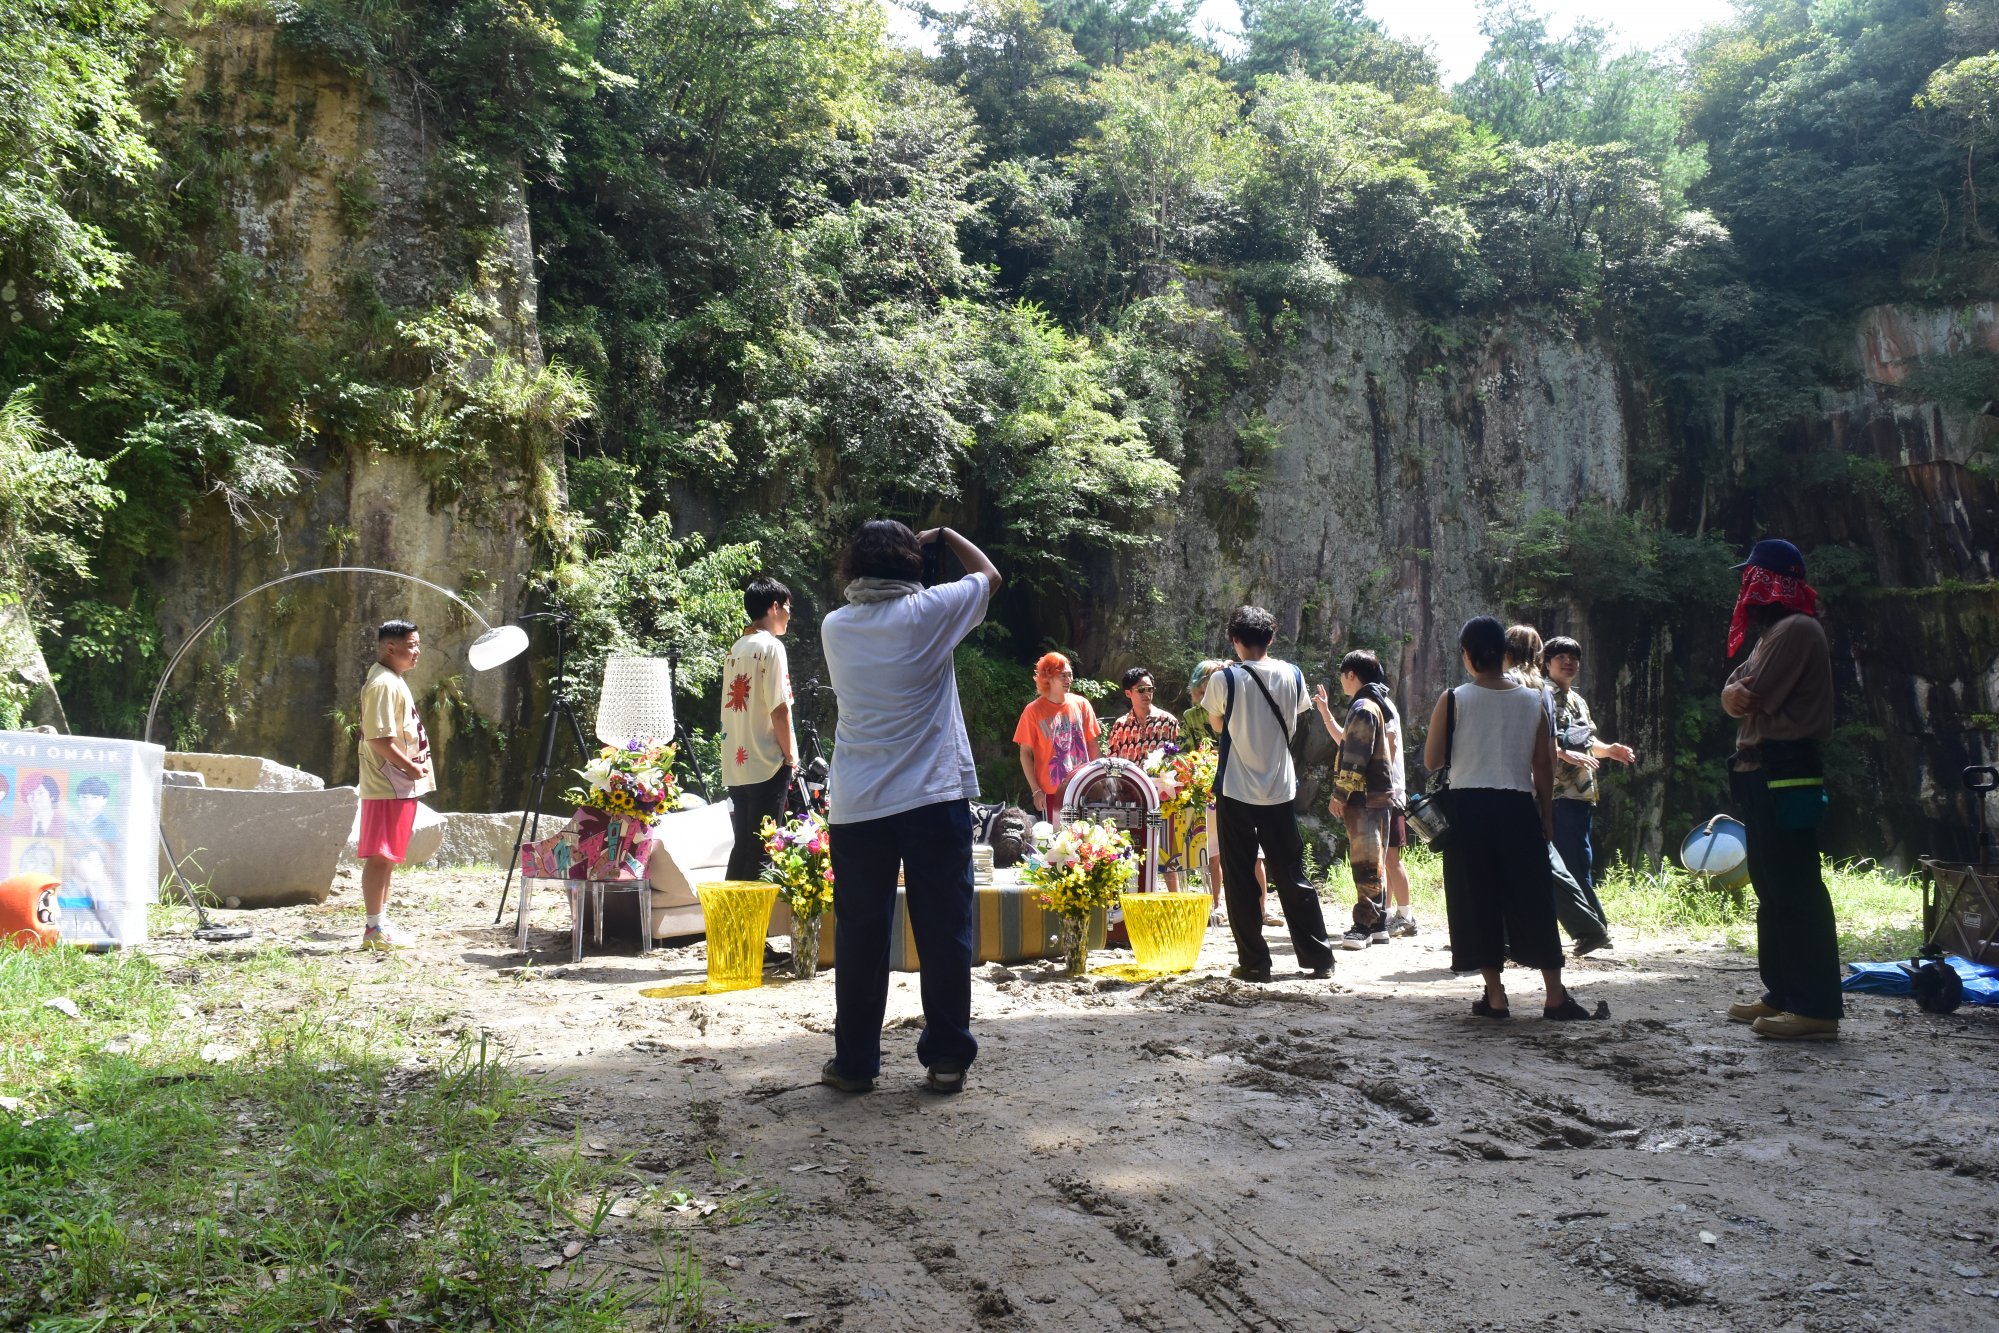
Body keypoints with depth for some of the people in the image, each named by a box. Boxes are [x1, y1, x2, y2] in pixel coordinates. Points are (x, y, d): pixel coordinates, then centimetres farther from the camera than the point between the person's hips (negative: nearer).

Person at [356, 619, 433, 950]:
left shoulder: (394, 680, 17)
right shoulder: (383, 683, -15)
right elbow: (378, 738, -22)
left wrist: (416, 766, 13)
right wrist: (411, 767, -15)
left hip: (400, 785, 10)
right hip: (388, 786, -10)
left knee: (387, 858, 13)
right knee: (380, 857, -6)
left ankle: (381, 925, 19)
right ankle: (375, 930, -2)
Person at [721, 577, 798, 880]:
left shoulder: (737, 648, 14)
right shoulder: (771, 646, -9)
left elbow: (733, 705, 15)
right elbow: (779, 708, -15)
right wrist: (790, 755, -6)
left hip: (737, 764, 8)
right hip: (767, 764, -8)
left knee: (742, 847, 12)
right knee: (762, 850, -3)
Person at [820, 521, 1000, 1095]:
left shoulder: (835, 628, 4)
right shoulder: (929, 612, -5)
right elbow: (989, 575, 13)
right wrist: (944, 534, 24)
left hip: (857, 806, 3)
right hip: (935, 797, -3)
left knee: (860, 935, 9)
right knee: (944, 933, 6)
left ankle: (854, 1062, 17)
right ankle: (946, 1058, 13)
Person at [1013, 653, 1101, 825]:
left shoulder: (1081, 704, 5)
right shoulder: (1033, 711, -3)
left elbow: (1092, 745, 10)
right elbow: (1025, 753, -2)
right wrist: (1036, 790, -7)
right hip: (1052, 791, -2)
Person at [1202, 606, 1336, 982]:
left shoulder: (1225, 679, -11)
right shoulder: (1292, 675, -1)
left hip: (1236, 792, -3)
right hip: (1280, 790, 3)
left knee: (1240, 881, 6)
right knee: (1292, 877, 12)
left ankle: (1254, 963, 9)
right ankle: (1319, 958, 16)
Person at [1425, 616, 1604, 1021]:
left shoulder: (1452, 700, -5)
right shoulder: (1533, 700, 2)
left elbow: (1432, 761, -2)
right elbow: (1544, 765, 4)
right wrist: (1545, 811, 14)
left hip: (1467, 809, -2)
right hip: (1518, 807, 2)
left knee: (1477, 902, 6)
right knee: (1532, 903, 9)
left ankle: (1495, 996, 8)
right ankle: (1555, 996, 12)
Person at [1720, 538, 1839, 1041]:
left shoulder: (1796, 629, -12)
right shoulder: (1775, 632, 22)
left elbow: (1753, 698, -16)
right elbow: (1734, 695, 15)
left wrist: (1743, 695, 4)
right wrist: (1734, 693, -6)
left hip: (1782, 774, -11)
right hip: (1763, 772, 11)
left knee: (1795, 887, -11)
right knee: (1773, 887, 13)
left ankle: (1817, 1007, -11)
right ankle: (1783, 993, 20)